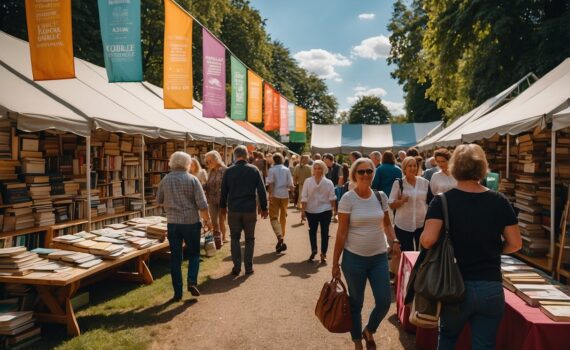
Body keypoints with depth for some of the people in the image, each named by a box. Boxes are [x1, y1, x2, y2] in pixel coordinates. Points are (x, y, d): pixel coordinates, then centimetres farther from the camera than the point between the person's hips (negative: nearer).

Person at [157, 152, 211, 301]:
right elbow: (202, 204, -11)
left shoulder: (165, 180, 2)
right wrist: (207, 220, 2)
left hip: (173, 223, 2)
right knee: (194, 253, 15)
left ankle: (177, 292, 12)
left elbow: (159, 200, 14)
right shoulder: (192, 179, -8)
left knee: (175, 257, 9)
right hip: (191, 222, -2)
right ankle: (192, 281, -3)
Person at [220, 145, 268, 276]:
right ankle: (248, 267, 10)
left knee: (235, 238, 12)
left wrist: (223, 207, 15)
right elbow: (262, 191, -3)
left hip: (233, 210, 1)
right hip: (250, 210, 0)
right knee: (249, 239, 10)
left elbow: (223, 191, 3)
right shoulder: (254, 170, -3)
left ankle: (236, 267, 8)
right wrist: (264, 208, 4)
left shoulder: (228, 171, -2)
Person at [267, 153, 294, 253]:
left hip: (275, 195, -3)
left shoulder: (271, 170, -4)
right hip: (285, 195, 3)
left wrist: (270, 195, -12)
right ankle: (282, 236, 24)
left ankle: (279, 237, -21)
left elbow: (270, 184, -13)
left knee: (274, 217, -2)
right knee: (283, 217, 16)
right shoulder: (287, 170, 4)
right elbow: (291, 185, 0)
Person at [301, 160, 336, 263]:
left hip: (325, 211, 0)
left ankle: (323, 253, 11)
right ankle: (313, 250, 14)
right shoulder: (308, 182, -4)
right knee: (312, 231, 7)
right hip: (311, 211, 0)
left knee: (324, 232, 8)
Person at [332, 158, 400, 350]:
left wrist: (394, 241, -6)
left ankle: (369, 331, 34)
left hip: (379, 256, 4)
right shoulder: (348, 199, -11)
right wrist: (335, 263, -7)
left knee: (384, 301, 3)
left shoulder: (381, 196, 1)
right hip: (354, 257, -3)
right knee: (356, 303, 11)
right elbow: (341, 233, -9)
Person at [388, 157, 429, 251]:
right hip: (403, 225, -2)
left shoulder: (425, 182, 3)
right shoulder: (398, 183, -4)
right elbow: (391, 205, -4)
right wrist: (401, 201, -21)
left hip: (422, 224, 2)